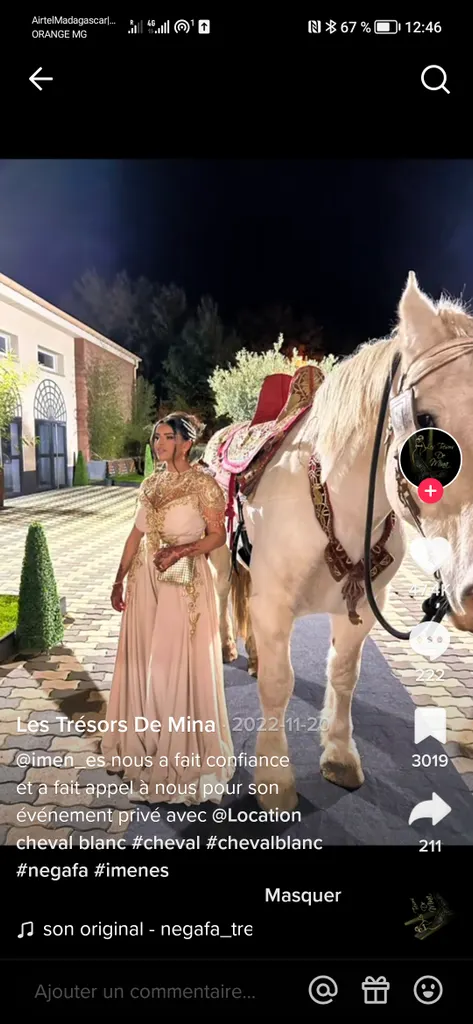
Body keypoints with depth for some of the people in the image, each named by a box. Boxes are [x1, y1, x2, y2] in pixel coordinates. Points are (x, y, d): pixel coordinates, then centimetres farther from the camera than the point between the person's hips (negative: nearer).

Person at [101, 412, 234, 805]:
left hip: (185, 583, -6)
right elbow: (138, 532, 12)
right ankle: (147, 742, 31)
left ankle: (183, 750, 20)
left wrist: (181, 550, -22)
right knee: (144, 660, 13)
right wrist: (120, 579, 11)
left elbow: (218, 535, -7)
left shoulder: (203, 482, -9)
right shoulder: (152, 483, 9)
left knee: (180, 664, 2)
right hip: (146, 579, 6)